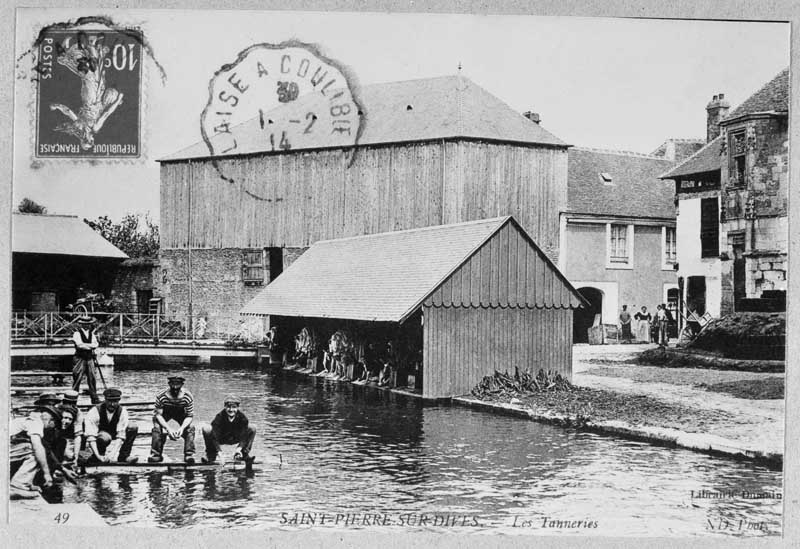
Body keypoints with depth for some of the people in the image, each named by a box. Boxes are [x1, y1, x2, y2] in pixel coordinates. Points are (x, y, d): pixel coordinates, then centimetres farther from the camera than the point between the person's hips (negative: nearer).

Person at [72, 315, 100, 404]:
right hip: (80, 358, -5)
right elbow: (79, 344, -18)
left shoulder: (92, 334, 13)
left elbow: (96, 344, 3)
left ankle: (95, 398, 7)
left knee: (92, 379, 3)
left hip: (90, 359, 5)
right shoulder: (77, 334, -5)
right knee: (77, 379, -6)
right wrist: (91, 346, -11)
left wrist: (86, 345, -13)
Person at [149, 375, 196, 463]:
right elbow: (158, 415, -24)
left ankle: (189, 455, -18)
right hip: (164, 414, -1)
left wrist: (182, 428, -39)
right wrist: (168, 428, -38)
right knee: (157, 428, -28)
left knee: (190, 428, -25)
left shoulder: (188, 397, -27)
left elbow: (190, 416, -20)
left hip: (180, 413, 1)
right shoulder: (161, 396, -30)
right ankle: (155, 455, -16)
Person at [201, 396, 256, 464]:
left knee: (252, 429, -19)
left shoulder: (242, 418, -22)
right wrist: (219, 451, -38)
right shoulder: (219, 417, -27)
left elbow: (243, 436, -21)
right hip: (221, 439, -1)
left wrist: (239, 448, -38)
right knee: (206, 429, -29)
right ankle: (211, 455, -10)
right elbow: (215, 437, -29)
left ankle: (244, 454, -4)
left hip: (235, 439, 1)